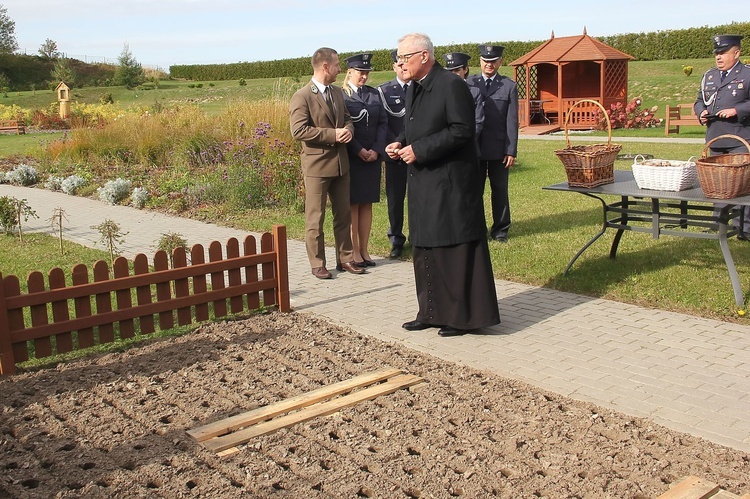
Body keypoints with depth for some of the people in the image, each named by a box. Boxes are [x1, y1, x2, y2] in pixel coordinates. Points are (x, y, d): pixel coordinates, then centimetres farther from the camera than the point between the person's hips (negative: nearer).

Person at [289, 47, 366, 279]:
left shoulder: (337, 93, 11)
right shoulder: (302, 97, -12)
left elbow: (347, 118, 20)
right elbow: (299, 131, -20)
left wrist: (348, 129, -5)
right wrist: (333, 134, -20)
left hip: (340, 162, 7)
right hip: (317, 165, -7)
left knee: (343, 214, 13)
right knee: (315, 218, 2)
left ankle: (345, 259, 24)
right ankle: (317, 264, 12)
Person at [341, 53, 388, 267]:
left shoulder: (374, 94, 10)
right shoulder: (341, 95, -4)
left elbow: (383, 123, 6)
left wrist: (377, 150, -6)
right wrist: (359, 150, -14)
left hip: (373, 156, 5)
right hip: (351, 158, -5)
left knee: (367, 204, 8)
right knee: (352, 204, 1)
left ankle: (364, 250, 14)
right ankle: (354, 252, 6)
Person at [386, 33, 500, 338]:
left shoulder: (452, 85, -13)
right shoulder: (414, 89, 14)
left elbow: (462, 130, -20)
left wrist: (419, 150, -20)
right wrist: (399, 144, 2)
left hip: (450, 183, -9)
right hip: (422, 182, 9)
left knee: (455, 249, -3)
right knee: (425, 249, 13)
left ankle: (463, 315, 8)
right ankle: (433, 312, 24)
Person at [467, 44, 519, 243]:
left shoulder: (509, 86, 3)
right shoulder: (469, 84, 5)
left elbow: (512, 121, 0)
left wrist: (511, 150, -6)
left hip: (499, 149, 0)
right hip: (474, 148, 1)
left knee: (500, 190, 7)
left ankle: (500, 230, 20)